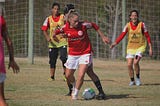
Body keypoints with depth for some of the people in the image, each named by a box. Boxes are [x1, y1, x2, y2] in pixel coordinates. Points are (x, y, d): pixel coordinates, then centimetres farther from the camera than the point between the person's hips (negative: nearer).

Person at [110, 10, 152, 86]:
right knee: (129, 64, -4)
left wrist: (150, 48, -6)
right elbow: (122, 35, -10)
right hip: (131, 47, 3)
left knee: (135, 62, -22)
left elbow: (147, 36, -4)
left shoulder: (141, 25, -10)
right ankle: (132, 81, 16)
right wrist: (115, 43, -24)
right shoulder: (128, 25, -6)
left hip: (140, 46, -3)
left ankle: (138, 78, 1)